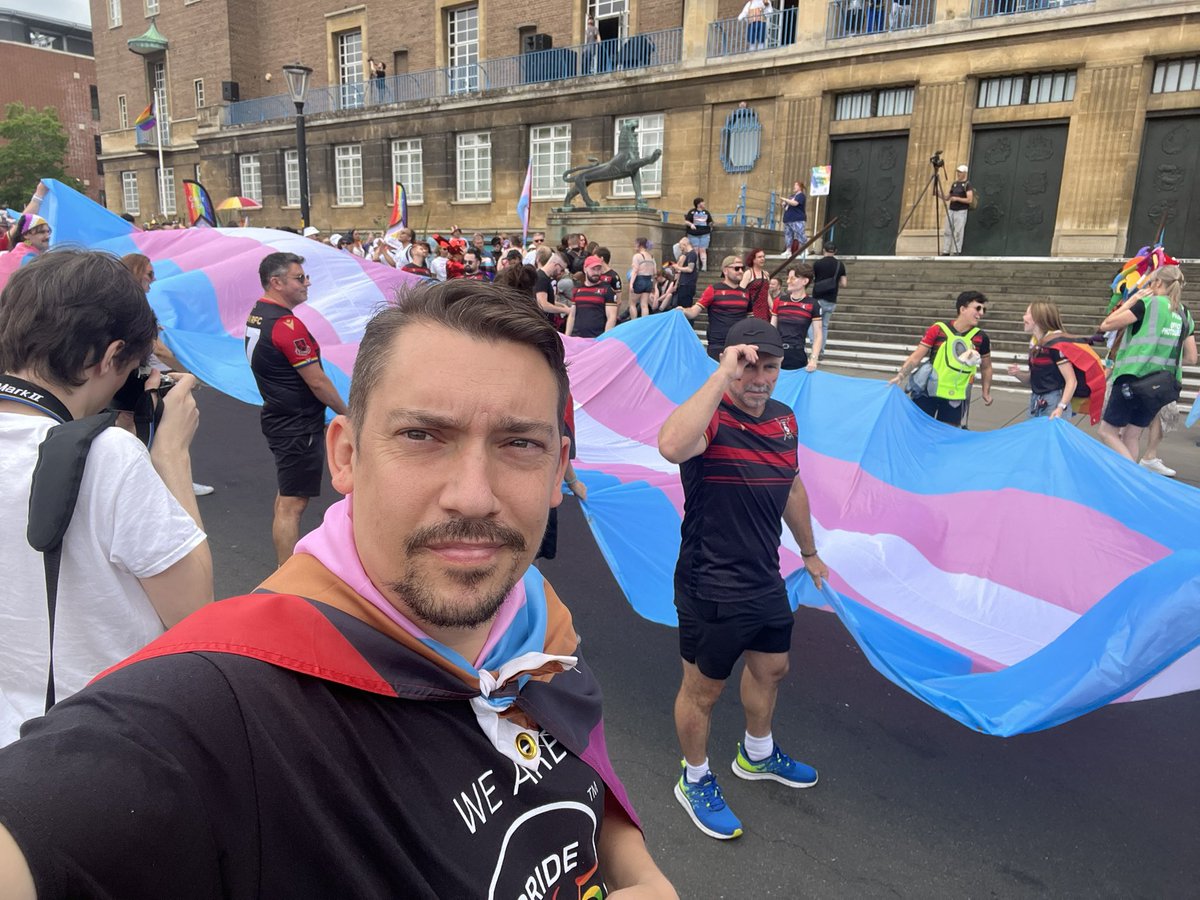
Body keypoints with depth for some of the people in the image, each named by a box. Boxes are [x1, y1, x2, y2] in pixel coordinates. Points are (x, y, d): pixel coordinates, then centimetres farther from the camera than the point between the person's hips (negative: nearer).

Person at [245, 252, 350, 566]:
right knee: (292, 504, -5)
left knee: (286, 494, 21)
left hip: (279, 418, 10)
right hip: (298, 425, -10)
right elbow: (317, 382, -19)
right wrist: (346, 413, -5)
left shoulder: (256, 314, 8)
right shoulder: (287, 324, -22)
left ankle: (287, 563, 33)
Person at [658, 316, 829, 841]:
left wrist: (809, 551, 26)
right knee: (703, 689, 12)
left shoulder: (784, 420, 2)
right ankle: (695, 782, 39)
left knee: (771, 669, 27)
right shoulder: (711, 419, -23)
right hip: (711, 589, -8)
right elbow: (671, 446, -49)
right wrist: (722, 375, -44)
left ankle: (758, 755, 55)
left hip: (766, 581, 8)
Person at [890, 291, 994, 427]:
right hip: (927, 391, -1)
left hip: (956, 397, 2)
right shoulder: (938, 330, -8)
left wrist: (986, 392, 12)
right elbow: (916, 357, -8)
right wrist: (901, 376, -19)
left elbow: (986, 367, 13)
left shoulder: (981, 337, -1)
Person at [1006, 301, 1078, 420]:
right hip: (1036, 403, 8)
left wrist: (1061, 407, -28)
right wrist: (1018, 374, -2)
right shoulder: (1034, 344, 9)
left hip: (1053, 403, -8)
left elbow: (1071, 381, -19)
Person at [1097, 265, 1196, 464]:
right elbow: (1191, 358, 12)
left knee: (1107, 431, 2)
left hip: (1134, 378, -7)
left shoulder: (1149, 303, -8)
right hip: (1164, 385, 7)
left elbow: (1106, 325, -7)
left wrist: (1132, 300, 2)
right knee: (1132, 435, 14)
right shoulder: (1184, 314, 11)